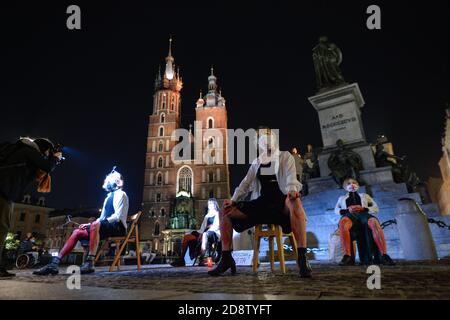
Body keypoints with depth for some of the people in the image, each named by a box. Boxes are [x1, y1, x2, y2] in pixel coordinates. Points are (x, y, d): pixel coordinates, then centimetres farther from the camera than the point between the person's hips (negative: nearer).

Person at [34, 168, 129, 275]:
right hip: (106, 226, 9)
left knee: (96, 225, -37)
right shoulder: (108, 197, 24)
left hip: (118, 226, -9)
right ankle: (54, 263, -12)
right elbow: (102, 218, 20)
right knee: (77, 232, -5)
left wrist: (92, 223, -19)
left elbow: (118, 216, -17)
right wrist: (89, 224, 1)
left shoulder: (120, 194, -4)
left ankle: (90, 263, -39)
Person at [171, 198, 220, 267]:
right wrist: (200, 233, -6)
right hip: (205, 232, 7)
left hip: (214, 233, -7)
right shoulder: (207, 216, 29)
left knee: (205, 234, -43)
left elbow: (216, 226, -6)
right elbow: (203, 227, 17)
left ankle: (201, 260, -49)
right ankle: (181, 259, -19)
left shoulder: (217, 214, 9)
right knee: (186, 236, -11)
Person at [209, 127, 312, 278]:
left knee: (295, 201, -41)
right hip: (261, 203, 5)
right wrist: (233, 200, 1)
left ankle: (302, 258, -39)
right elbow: (246, 183, 17)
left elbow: (291, 178, -9)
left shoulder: (285, 157, 9)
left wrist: (292, 190, -33)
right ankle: (226, 259, -7)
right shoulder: (256, 162, 21)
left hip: (281, 202, -4)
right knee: (225, 211, -10)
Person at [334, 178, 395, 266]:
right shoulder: (342, 198, 35)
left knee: (374, 223, -39)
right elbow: (336, 210, 19)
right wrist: (347, 210, -3)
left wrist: (363, 208, -2)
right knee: (343, 222, -42)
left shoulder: (365, 195, 35)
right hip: (349, 214, -1)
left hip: (364, 214, 1)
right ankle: (347, 257, -51)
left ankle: (384, 256, -46)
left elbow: (376, 208, 20)